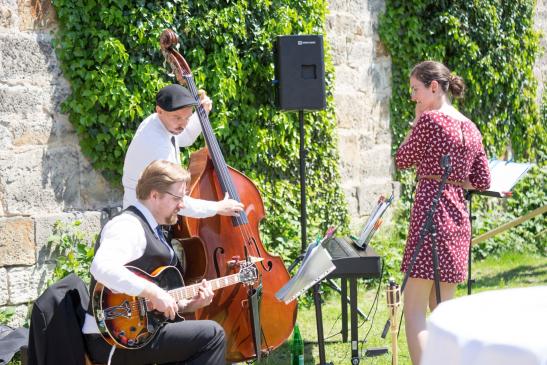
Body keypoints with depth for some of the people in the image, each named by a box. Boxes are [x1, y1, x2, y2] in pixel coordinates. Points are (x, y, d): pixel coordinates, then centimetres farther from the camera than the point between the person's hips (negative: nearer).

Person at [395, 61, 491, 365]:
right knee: (441, 307, 15)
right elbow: (482, 182, 14)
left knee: (415, 309, -6)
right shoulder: (470, 128, 12)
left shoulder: (429, 120, -9)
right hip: (458, 219, 8)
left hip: (430, 213, -8)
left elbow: (402, 160, 2)